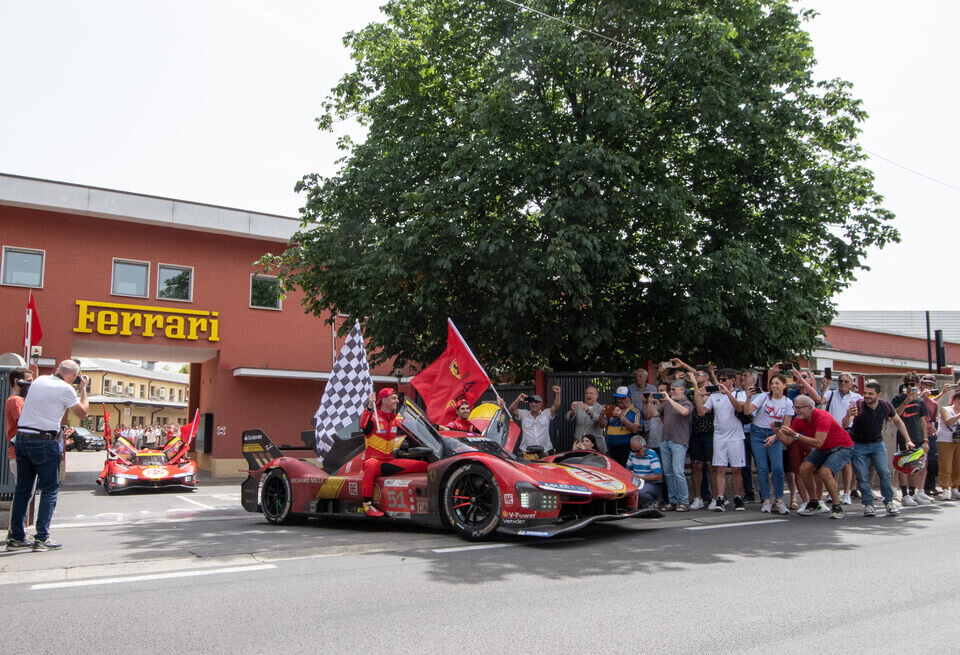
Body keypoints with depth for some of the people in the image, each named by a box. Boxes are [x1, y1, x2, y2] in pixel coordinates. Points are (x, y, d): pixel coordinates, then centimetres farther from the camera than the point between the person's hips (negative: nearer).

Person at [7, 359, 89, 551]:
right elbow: (83, 413, 1)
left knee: (23, 489, 12)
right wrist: (83, 388, 9)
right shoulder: (65, 389, -9)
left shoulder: (39, 380, 11)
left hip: (22, 437, 7)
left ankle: (16, 537, 17)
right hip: (45, 442, -7)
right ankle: (42, 538, -1)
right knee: (50, 489, 1)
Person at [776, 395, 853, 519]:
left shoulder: (822, 417, -29)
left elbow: (818, 443, -38)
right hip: (823, 449, 7)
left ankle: (837, 507, -10)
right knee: (804, 468, -11)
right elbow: (787, 440, -11)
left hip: (842, 447, -7)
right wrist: (777, 431, -30)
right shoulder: (799, 420, -7)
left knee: (825, 472, -27)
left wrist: (796, 435, -41)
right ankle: (814, 503, 5)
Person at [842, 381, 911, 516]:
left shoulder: (886, 406, -12)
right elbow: (845, 425, -38)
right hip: (858, 444, -2)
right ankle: (868, 504, 7)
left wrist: (908, 440, 6)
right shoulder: (858, 406, -24)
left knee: (885, 473, -5)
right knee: (862, 477, -5)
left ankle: (889, 502, 10)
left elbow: (898, 421, 9)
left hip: (877, 443, 3)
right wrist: (848, 416, -60)